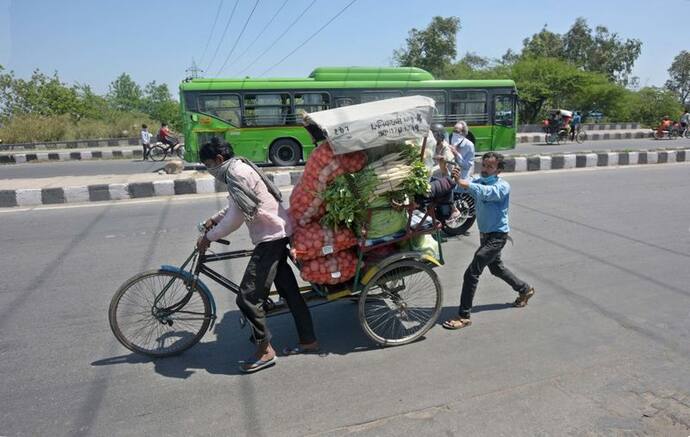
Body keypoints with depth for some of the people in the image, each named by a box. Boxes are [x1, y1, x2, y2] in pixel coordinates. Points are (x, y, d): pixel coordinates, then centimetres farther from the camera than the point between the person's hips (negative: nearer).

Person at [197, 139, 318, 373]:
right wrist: (214, 219, 16)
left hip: (271, 237, -11)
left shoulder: (237, 173, -17)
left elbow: (236, 217, -20)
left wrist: (208, 237, -9)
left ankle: (265, 351, 8)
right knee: (288, 290, 16)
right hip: (279, 232, 11)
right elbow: (235, 207, 27)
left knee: (248, 298, -7)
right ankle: (309, 340, 27)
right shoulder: (239, 168, 15)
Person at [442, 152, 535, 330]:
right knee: (495, 267, 27)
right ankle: (525, 289, 51)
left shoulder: (502, 186, -18)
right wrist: (454, 178, -40)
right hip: (485, 234, 9)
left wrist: (462, 182, -57)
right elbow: (458, 187, -17)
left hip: (497, 235, -8)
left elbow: (486, 192, -42)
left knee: (472, 273, -13)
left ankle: (464, 316, -4)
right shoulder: (478, 182, 2)